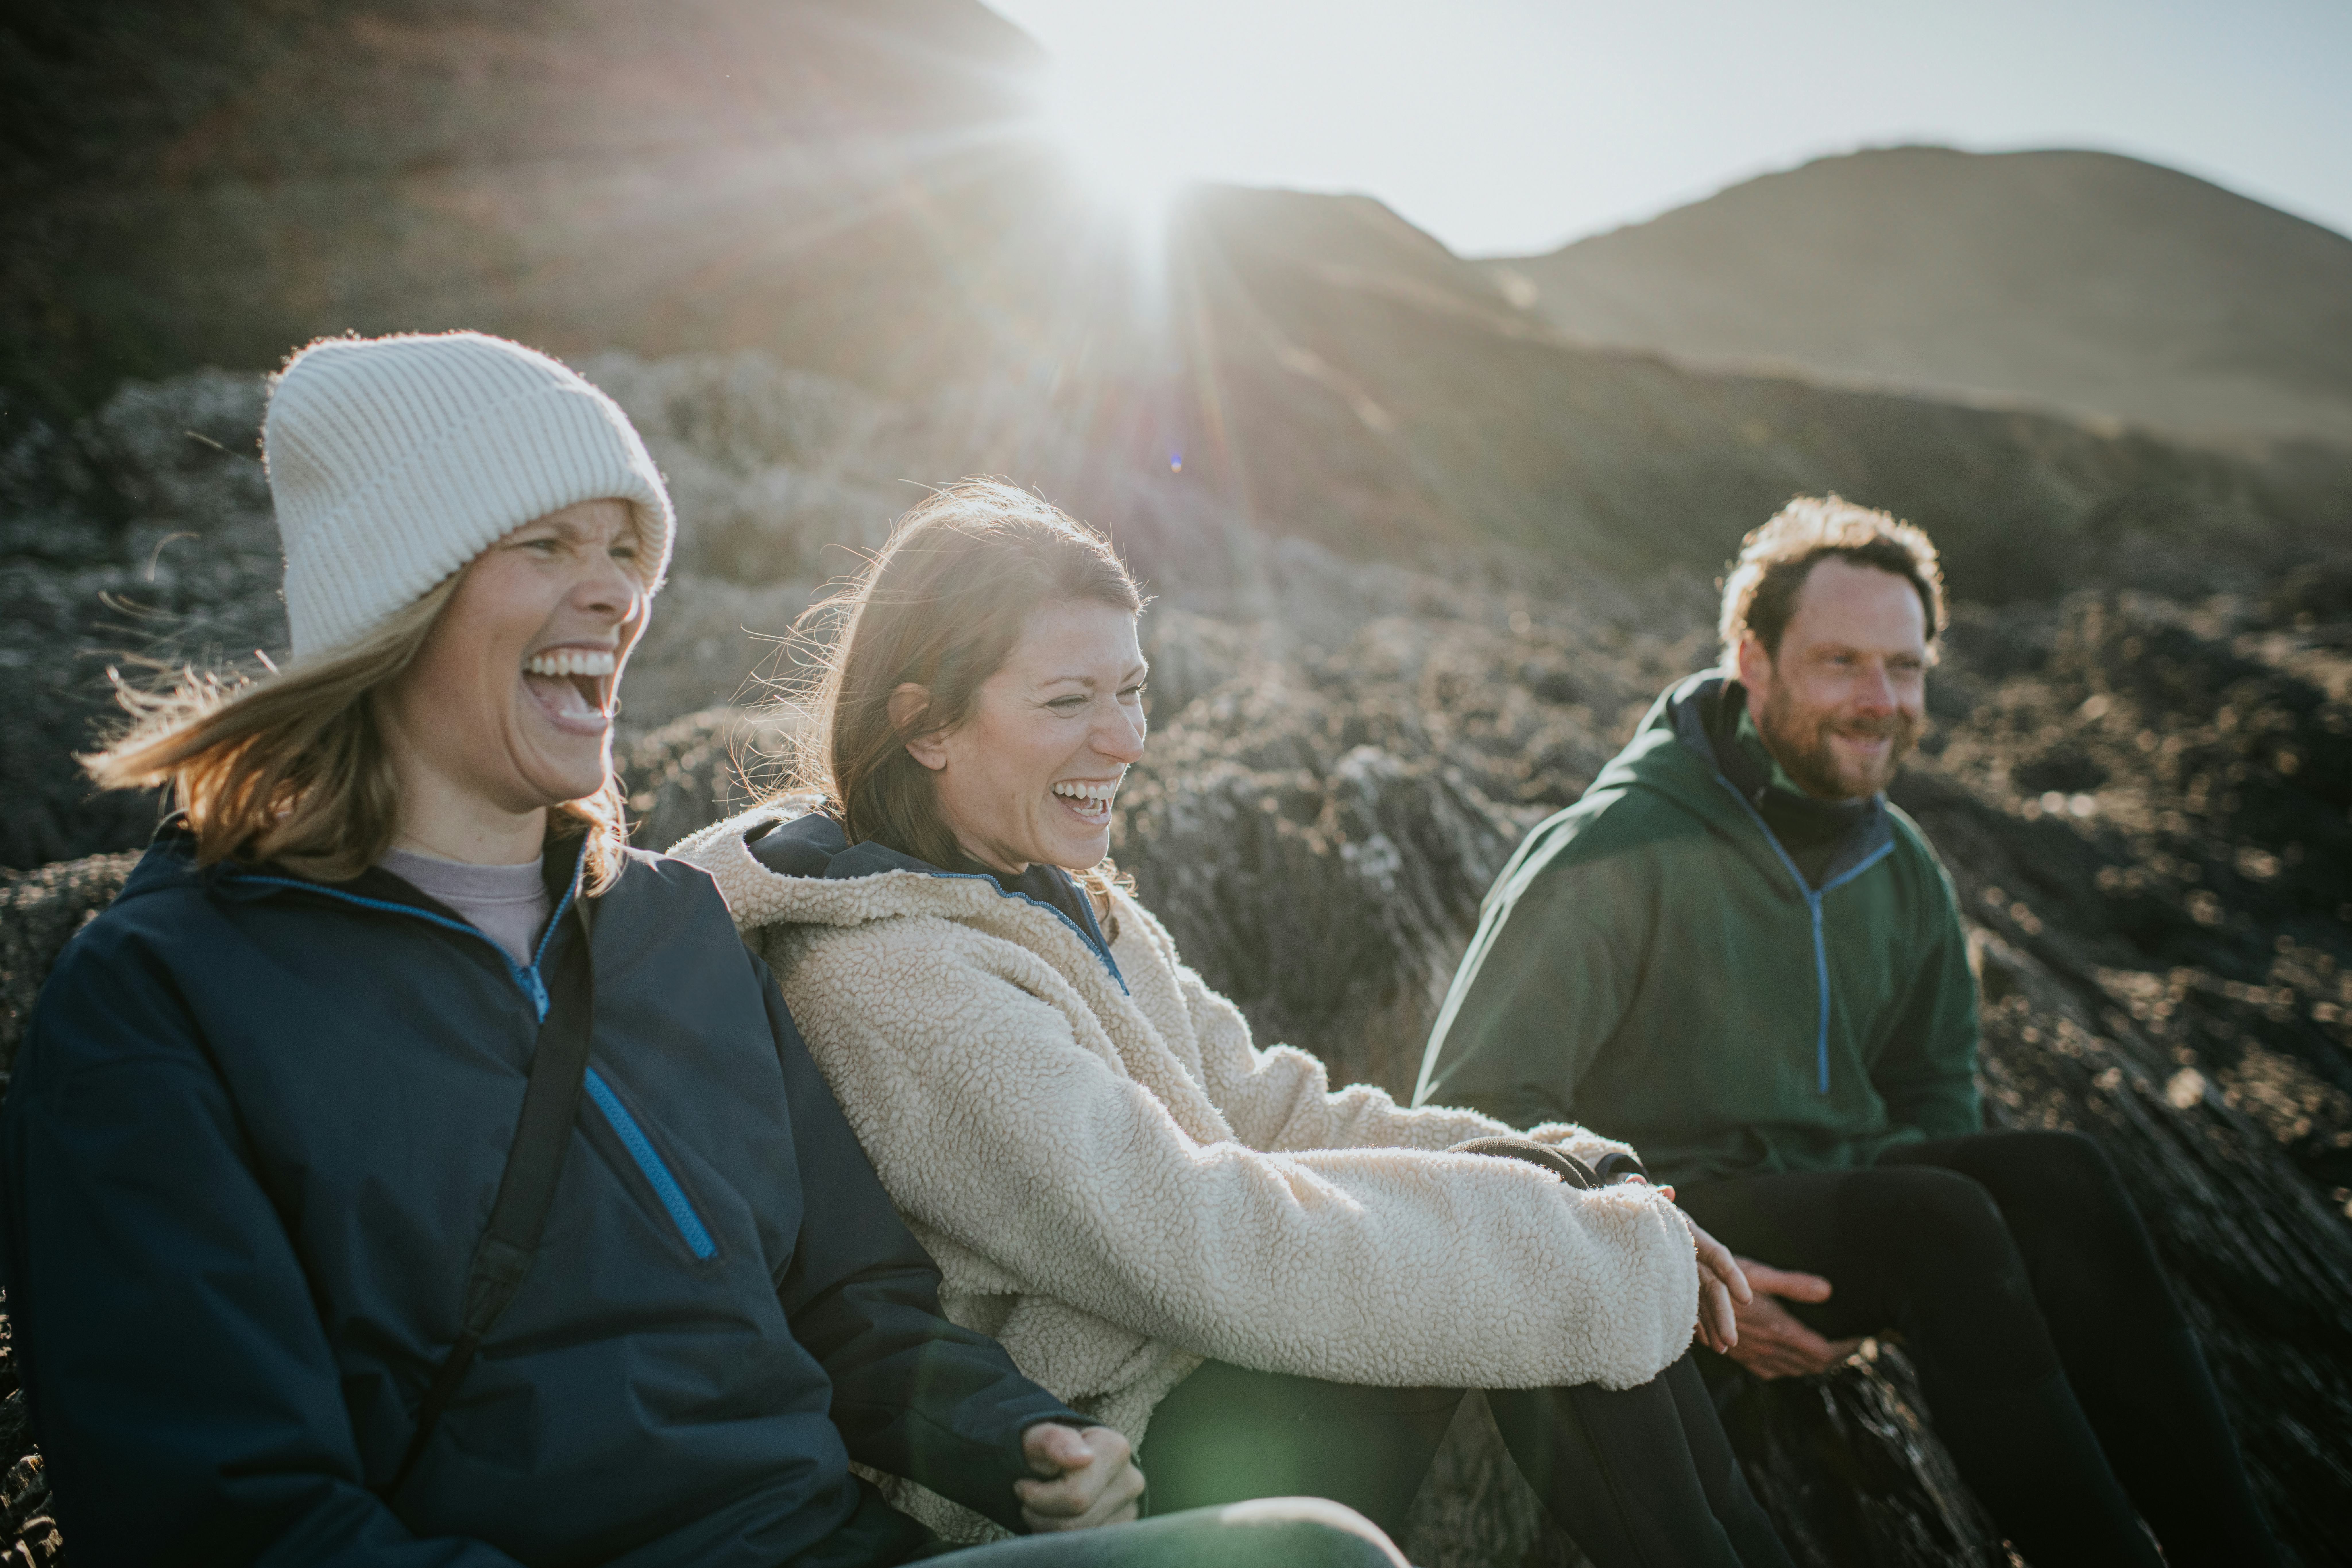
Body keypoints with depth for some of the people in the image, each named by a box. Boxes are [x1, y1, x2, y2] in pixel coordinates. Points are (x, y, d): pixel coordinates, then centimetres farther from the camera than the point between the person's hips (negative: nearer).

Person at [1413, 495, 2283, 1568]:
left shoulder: (1900, 869, 7)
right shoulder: (1617, 854, -14)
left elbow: (1932, 1090, 21)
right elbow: (1473, 1110, -15)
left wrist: (1897, 1283, 0)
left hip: (1833, 1198, 6)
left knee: (2056, 1177, -21)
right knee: (1938, 1221, -30)